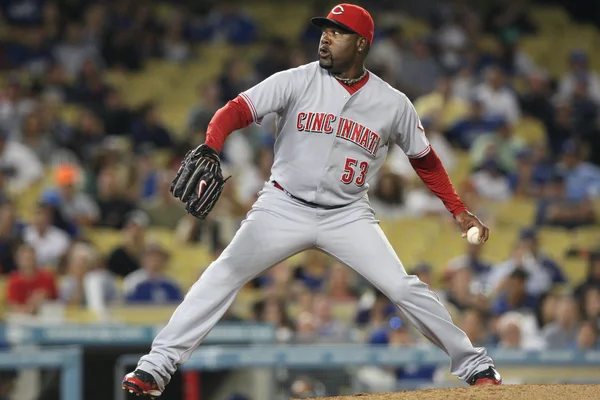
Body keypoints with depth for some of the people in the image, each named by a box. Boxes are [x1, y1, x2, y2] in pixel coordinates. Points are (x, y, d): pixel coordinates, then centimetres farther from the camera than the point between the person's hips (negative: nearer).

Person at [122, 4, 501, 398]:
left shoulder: (394, 104, -2)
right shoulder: (296, 81, -7)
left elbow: (425, 159, 11)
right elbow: (237, 110, -15)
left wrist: (459, 210, 5)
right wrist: (210, 150, -34)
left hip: (348, 215, 0)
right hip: (284, 207, 0)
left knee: (405, 288, -9)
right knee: (223, 275, -10)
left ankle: (474, 365, 7)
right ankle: (157, 366, -7)